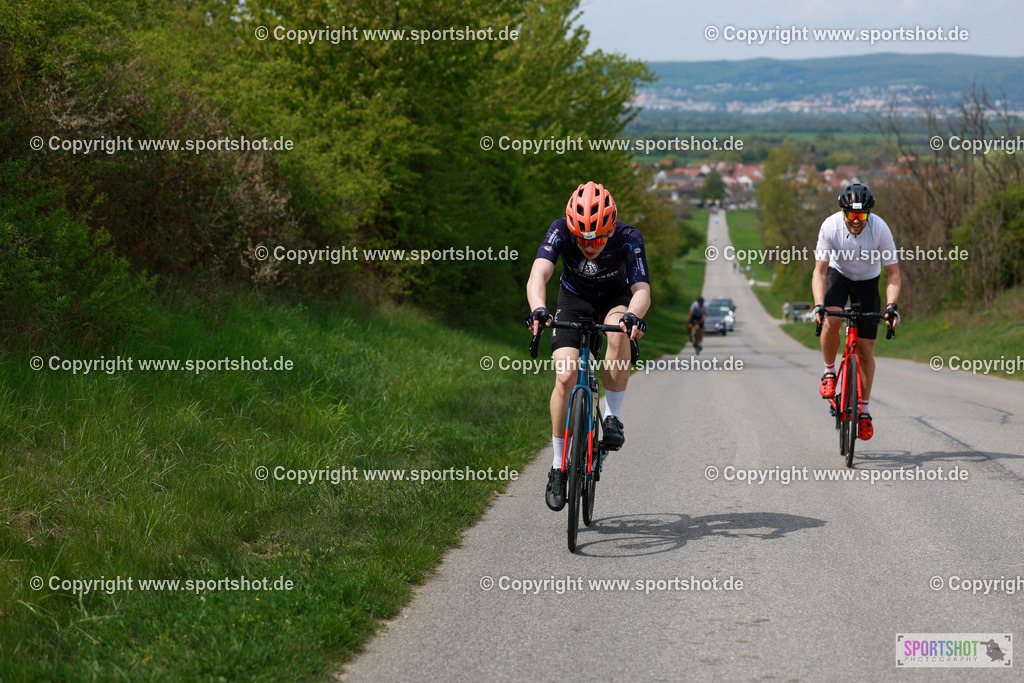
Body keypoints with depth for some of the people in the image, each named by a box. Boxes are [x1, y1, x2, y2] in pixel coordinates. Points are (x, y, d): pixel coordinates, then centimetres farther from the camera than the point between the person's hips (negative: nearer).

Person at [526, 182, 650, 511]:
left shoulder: (628, 238, -30)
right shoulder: (560, 232, -29)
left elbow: (642, 289, -39)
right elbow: (538, 275, -42)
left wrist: (633, 315, -62)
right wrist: (538, 310, -62)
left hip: (615, 299, 0)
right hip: (574, 300, 0)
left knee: (619, 334, -36)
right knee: (566, 376, -18)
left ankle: (612, 417, -18)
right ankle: (559, 467, -4)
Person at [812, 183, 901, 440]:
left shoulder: (880, 229, -27)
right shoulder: (830, 226, -27)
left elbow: (893, 273, -20)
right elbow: (819, 272, -23)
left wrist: (891, 306, -34)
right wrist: (819, 305, -37)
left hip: (867, 282, 0)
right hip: (838, 274, 0)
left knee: (865, 347, -4)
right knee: (831, 321, -31)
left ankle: (864, 410, 10)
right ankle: (829, 372, -5)